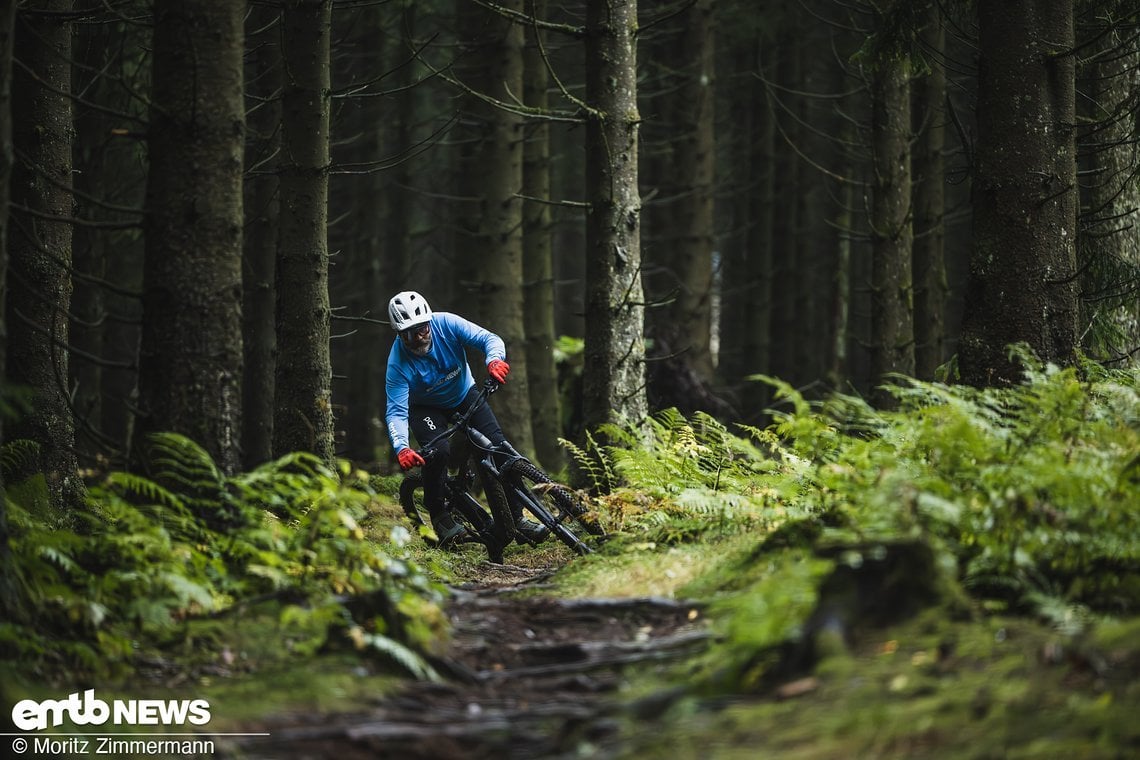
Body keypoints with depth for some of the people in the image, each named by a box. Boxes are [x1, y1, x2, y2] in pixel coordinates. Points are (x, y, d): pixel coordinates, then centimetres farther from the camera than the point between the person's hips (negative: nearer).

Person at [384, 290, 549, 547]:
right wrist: (401, 449, -52)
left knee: (498, 445, -15)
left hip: (464, 394, 2)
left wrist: (494, 361, -54)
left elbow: (490, 339, -31)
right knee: (438, 450, -31)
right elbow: (396, 412, -34)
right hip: (426, 408, -2)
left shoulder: (446, 324, -27)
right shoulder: (398, 363, -31)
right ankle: (438, 515, -9)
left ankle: (516, 518, -8)